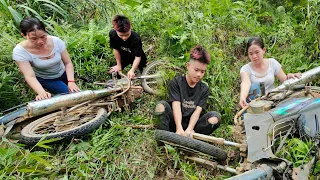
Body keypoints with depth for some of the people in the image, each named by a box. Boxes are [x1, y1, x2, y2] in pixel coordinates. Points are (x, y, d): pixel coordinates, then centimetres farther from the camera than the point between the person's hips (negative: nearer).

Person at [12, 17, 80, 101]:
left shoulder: (56, 41, -25)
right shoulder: (20, 51, -28)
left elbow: (68, 63, -17)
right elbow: (30, 76, -31)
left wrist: (71, 81, -32)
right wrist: (42, 92, -50)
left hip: (63, 74, 3)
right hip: (45, 79, -2)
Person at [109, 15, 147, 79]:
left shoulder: (136, 38, -37)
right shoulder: (112, 34, -29)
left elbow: (138, 57, -31)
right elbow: (116, 49, -16)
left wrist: (132, 70, -43)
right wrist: (119, 65, -8)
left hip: (136, 58, -2)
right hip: (124, 57, 3)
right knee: (113, 73, -2)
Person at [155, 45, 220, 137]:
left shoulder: (204, 89, 6)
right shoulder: (176, 82, -2)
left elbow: (197, 111, -8)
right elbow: (176, 107, -16)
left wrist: (189, 130, -27)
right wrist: (179, 129, -32)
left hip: (191, 124, 2)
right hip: (175, 125, -2)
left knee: (215, 117, -23)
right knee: (162, 105, -27)